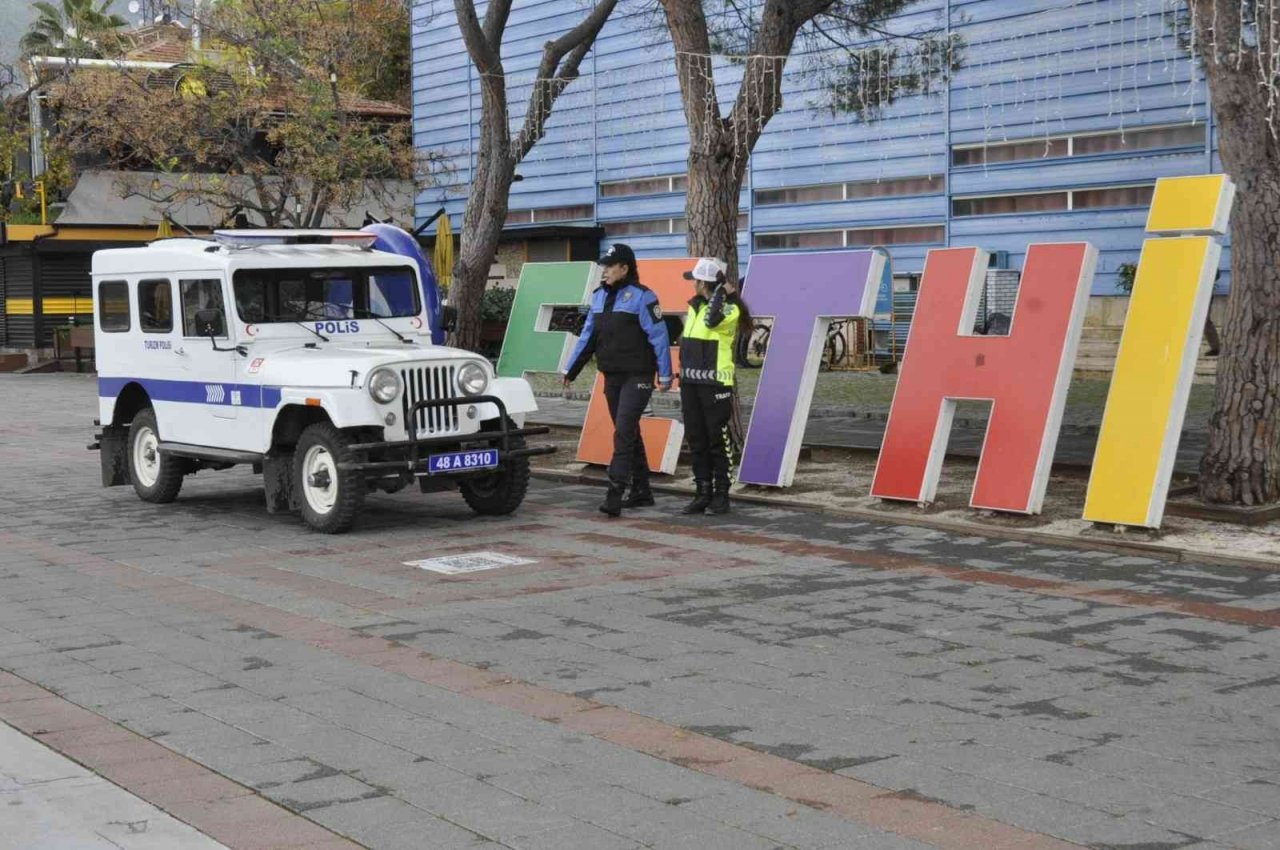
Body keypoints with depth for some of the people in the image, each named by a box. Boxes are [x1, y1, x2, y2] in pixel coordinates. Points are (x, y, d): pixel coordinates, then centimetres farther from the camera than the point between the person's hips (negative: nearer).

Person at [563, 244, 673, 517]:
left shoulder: (642, 297, -11)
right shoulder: (600, 296, 10)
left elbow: (659, 337, -12)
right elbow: (588, 336, 15)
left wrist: (665, 374, -15)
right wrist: (570, 370, 14)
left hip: (637, 377, -7)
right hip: (612, 377, 7)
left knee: (624, 431, -14)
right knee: (629, 433, 13)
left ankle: (615, 494, -18)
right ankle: (641, 492, 21)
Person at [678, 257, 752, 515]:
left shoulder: (730, 309, -8)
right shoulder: (694, 306, 15)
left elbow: (713, 319, -30)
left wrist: (721, 292, -17)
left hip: (716, 384, -8)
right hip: (690, 382, 8)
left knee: (718, 440, -3)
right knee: (696, 439, 9)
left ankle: (721, 495, 4)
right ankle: (703, 493, 16)